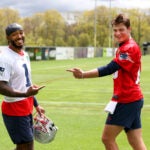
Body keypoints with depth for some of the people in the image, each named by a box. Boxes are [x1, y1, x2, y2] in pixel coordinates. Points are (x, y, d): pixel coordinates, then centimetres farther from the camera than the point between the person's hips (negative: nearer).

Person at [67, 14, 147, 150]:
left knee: (107, 138, -3)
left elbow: (109, 69, -23)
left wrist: (83, 75, -24)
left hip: (127, 100, -10)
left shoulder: (130, 48, -17)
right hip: (132, 99, 10)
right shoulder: (123, 47, 15)